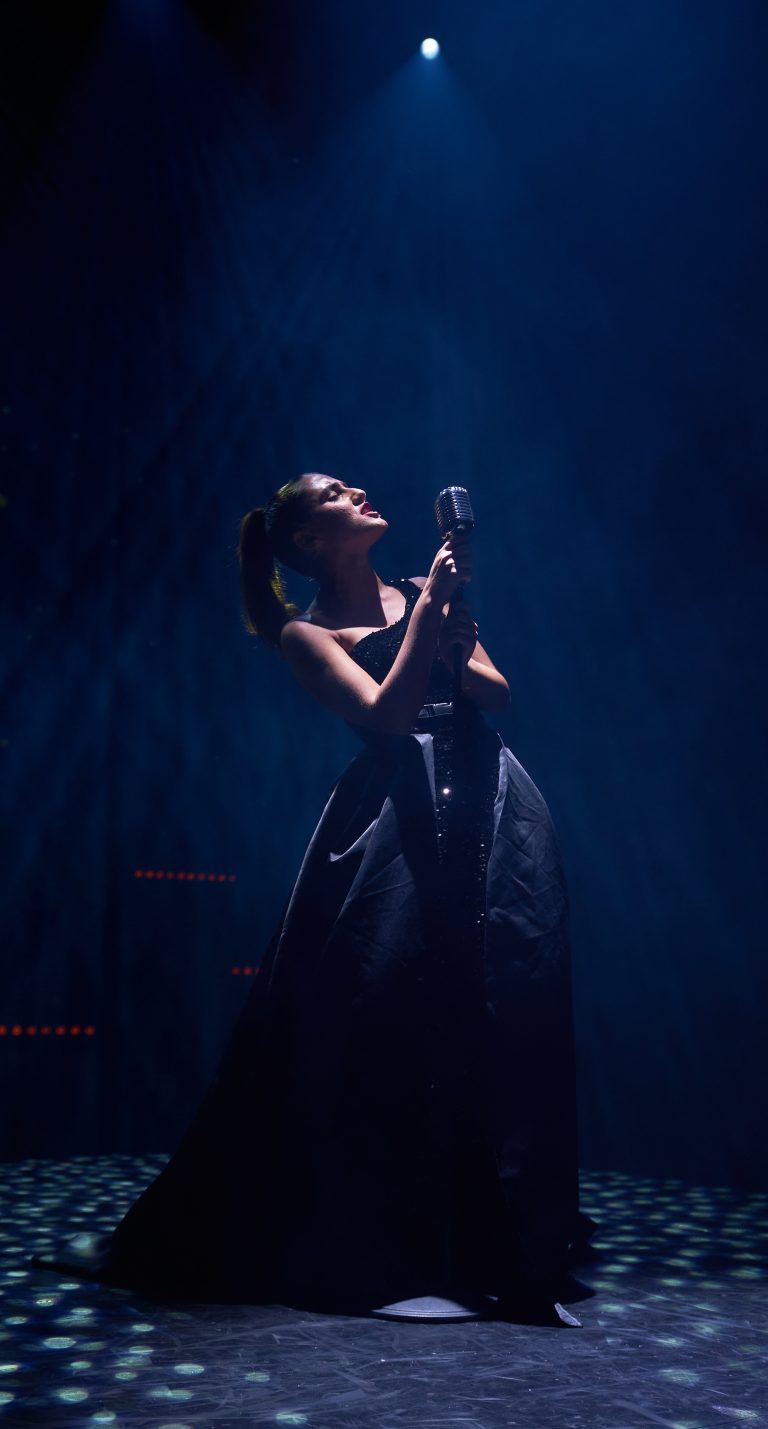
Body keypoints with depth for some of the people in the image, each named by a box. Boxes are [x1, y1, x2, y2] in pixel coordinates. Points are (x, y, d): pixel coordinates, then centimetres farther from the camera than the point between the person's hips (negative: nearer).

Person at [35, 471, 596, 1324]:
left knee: (503, 1009, 2)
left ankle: (511, 1243, 19)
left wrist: (447, 647, -9)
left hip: (493, 803, 4)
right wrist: (431, 609, -12)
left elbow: (497, 694, 10)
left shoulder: (424, 592, 16)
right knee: (371, 1011, -5)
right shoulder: (307, 632, 3)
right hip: (398, 819, -4)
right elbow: (388, 714, -12)